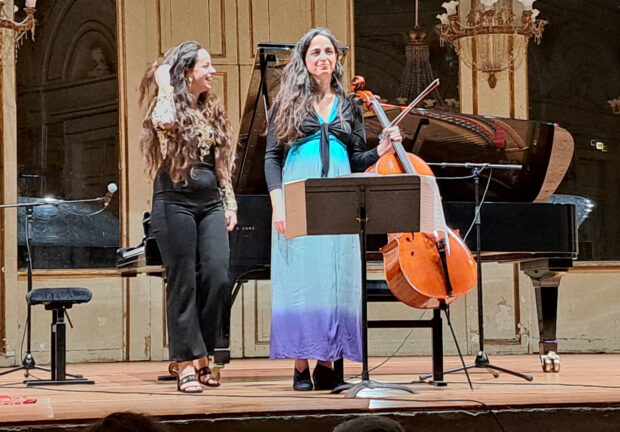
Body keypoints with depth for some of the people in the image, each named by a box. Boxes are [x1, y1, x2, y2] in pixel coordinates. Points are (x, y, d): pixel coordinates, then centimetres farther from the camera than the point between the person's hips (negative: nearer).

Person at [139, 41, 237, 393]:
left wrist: (229, 203, 14)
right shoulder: (171, 106, -2)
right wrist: (164, 84, -13)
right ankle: (187, 365, 0)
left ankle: (202, 356, 8)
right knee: (183, 284, -4)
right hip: (175, 202, -5)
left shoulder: (212, 110, 16)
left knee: (217, 278, -6)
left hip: (210, 205, 5)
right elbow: (163, 121, -29)